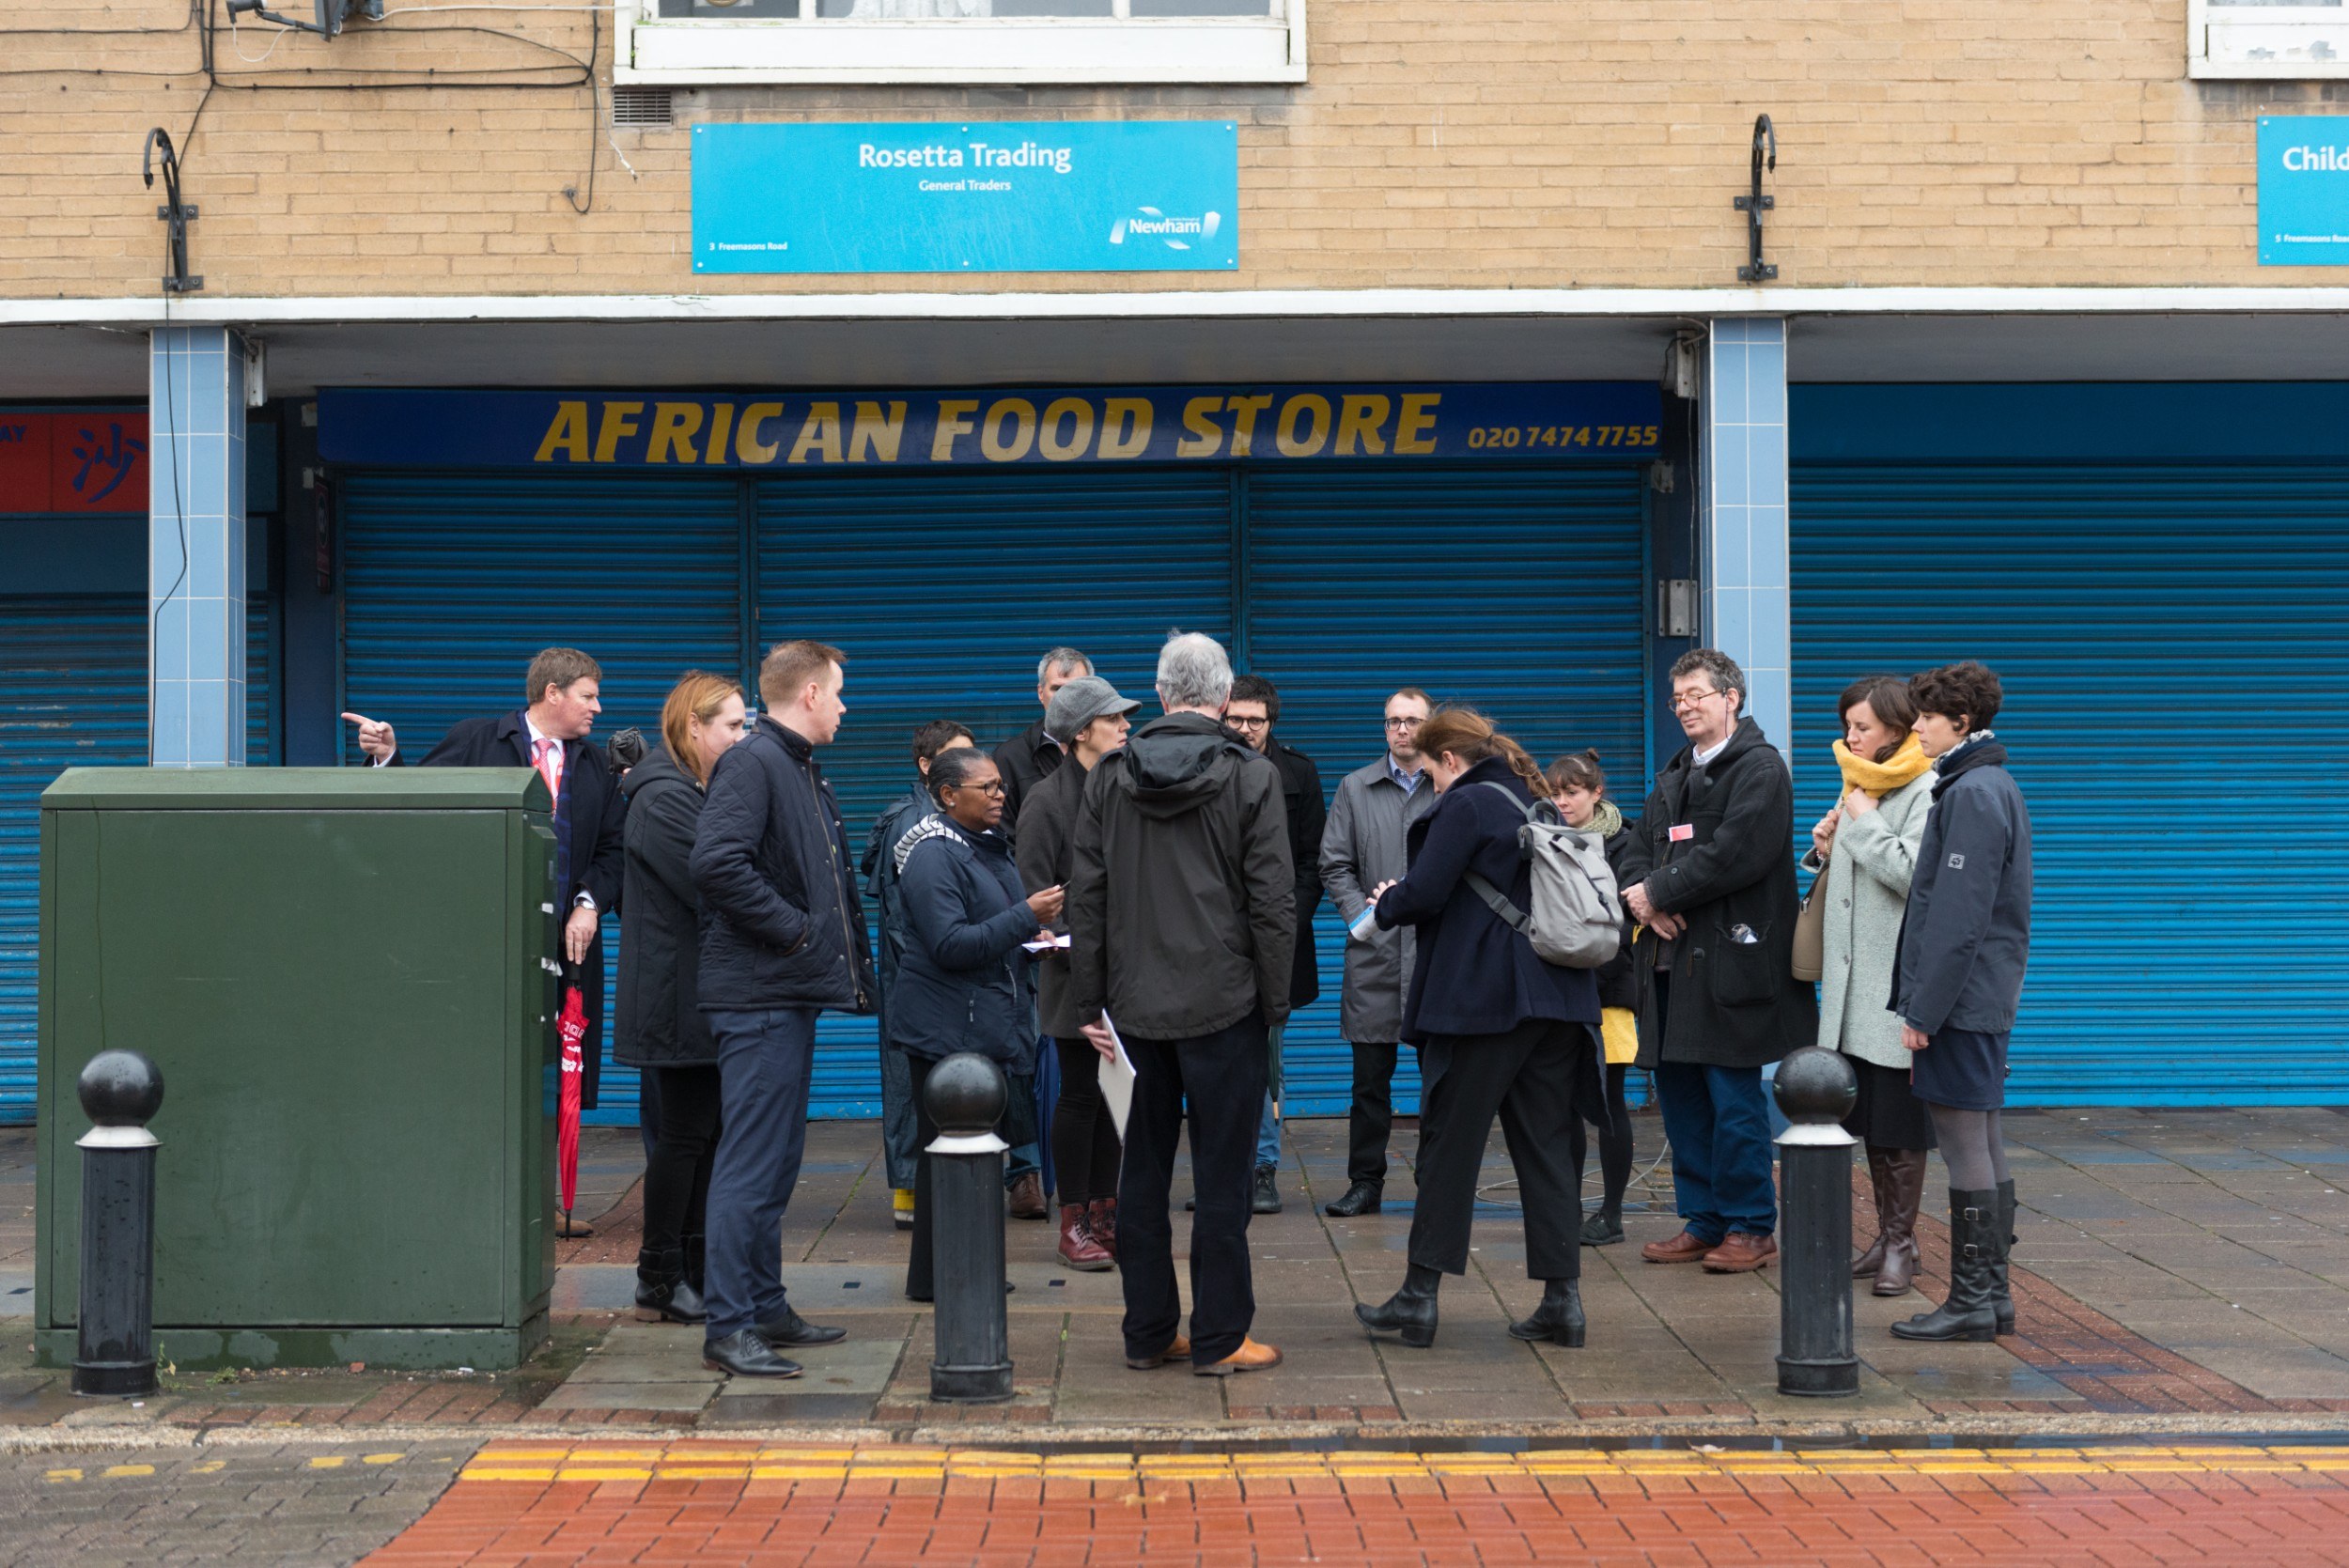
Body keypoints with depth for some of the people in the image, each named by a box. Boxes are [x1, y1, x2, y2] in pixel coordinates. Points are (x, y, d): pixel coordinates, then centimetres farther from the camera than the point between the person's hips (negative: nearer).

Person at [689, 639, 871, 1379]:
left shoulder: (802, 770, 19)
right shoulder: (752, 763, -13)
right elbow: (717, 862, -26)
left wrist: (853, 969, 12)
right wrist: (792, 929, -19)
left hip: (792, 993, 10)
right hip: (761, 994, -10)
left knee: (776, 1161, 15)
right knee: (750, 1165, -9)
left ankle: (765, 1305, 24)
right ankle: (728, 1328, -7)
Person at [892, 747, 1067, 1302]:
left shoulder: (989, 846, 16)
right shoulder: (933, 855, -15)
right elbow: (951, 945, -22)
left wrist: (1032, 935, 10)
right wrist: (1025, 917, -23)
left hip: (987, 1026, 9)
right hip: (946, 1032, -9)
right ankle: (932, 1277, 2)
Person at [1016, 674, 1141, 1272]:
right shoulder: (1048, 798, -7)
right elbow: (1036, 889, -10)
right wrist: (1077, 949, -17)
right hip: (1075, 975, -6)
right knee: (1080, 1093, -2)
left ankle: (1103, 1215, 17)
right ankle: (1074, 1226, 6)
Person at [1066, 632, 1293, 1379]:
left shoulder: (1108, 777, 3)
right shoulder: (1251, 777, -7)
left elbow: (1086, 897, 5)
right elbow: (1273, 902, -7)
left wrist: (1090, 1001, 10)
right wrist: (1276, 1000, 2)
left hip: (1136, 1007, 3)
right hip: (1224, 1006, -3)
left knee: (1143, 1171, 10)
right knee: (1221, 1176, 2)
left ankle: (1148, 1332, 15)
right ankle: (1219, 1338, 5)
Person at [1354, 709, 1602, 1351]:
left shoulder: (1465, 806, -8)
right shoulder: (1538, 804, 15)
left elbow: (1423, 894, -16)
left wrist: (1386, 902, 7)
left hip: (1485, 1001, -7)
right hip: (1558, 1000, 7)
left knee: (1449, 1143, 1)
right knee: (1546, 1146, 8)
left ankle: (1419, 1296, 5)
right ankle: (1562, 1298, 4)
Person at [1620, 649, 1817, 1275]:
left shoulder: (1760, 768, -7)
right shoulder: (1674, 776, 21)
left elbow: (1733, 857, -19)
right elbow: (1639, 851, 17)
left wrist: (1658, 892, -12)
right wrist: (1643, 900, -5)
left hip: (1730, 960, -8)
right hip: (1672, 959, 8)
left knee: (1734, 1101, -4)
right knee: (1681, 1096, 10)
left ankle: (1751, 1227, 5)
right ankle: (1704, 1223, 18)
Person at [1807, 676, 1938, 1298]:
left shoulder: (1925, 791, -11)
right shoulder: (1858, 786, 17)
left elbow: (1911, 873, -23)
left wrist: (1864, 824, -13)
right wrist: (1827, 850, 5)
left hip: (1897, 979, -9)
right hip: (1853, 979, 9)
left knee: (1898, 1117, -4)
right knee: (1868, 1114, 11)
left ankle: (1900, 1242, 2)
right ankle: (1888, 1235, 18)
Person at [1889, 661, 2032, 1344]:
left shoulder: (1973, 794, -15)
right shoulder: (1993, 786, 16)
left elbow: (1957, 915, -20)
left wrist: (1923, 1009, -18)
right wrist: (1922, 1001, 19)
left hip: (1960, 997, -10)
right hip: (1987, 996, 10)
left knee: (1966, 1145, -6)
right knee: (1985, 1143, 12)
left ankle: (1971, 1300, -2)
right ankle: (1990, 1294, 17)